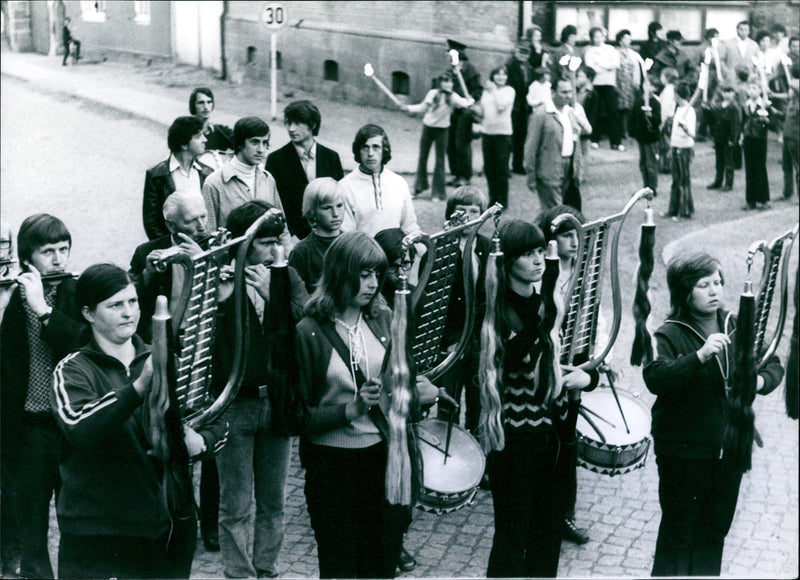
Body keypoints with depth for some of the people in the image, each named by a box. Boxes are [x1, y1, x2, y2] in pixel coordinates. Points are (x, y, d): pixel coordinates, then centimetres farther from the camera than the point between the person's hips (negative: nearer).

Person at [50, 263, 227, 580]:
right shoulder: (72, 371, -4)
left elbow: (217, 424, 14)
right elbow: (80, 429, -25)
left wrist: (200, 441, -8)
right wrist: (140, 386, -36)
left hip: (173, 529, 4)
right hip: (99, 539, -4)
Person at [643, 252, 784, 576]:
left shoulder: (736, 326, 4)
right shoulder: (670, 335, -13)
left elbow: (773, 365, 10)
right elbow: (655, 379, -28)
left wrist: (762, 380, -13)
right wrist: (700, 356, -39)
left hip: (729, 448, 5)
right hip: (683, 450, -5)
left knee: (716, 531, 18)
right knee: (678, 533, 5)